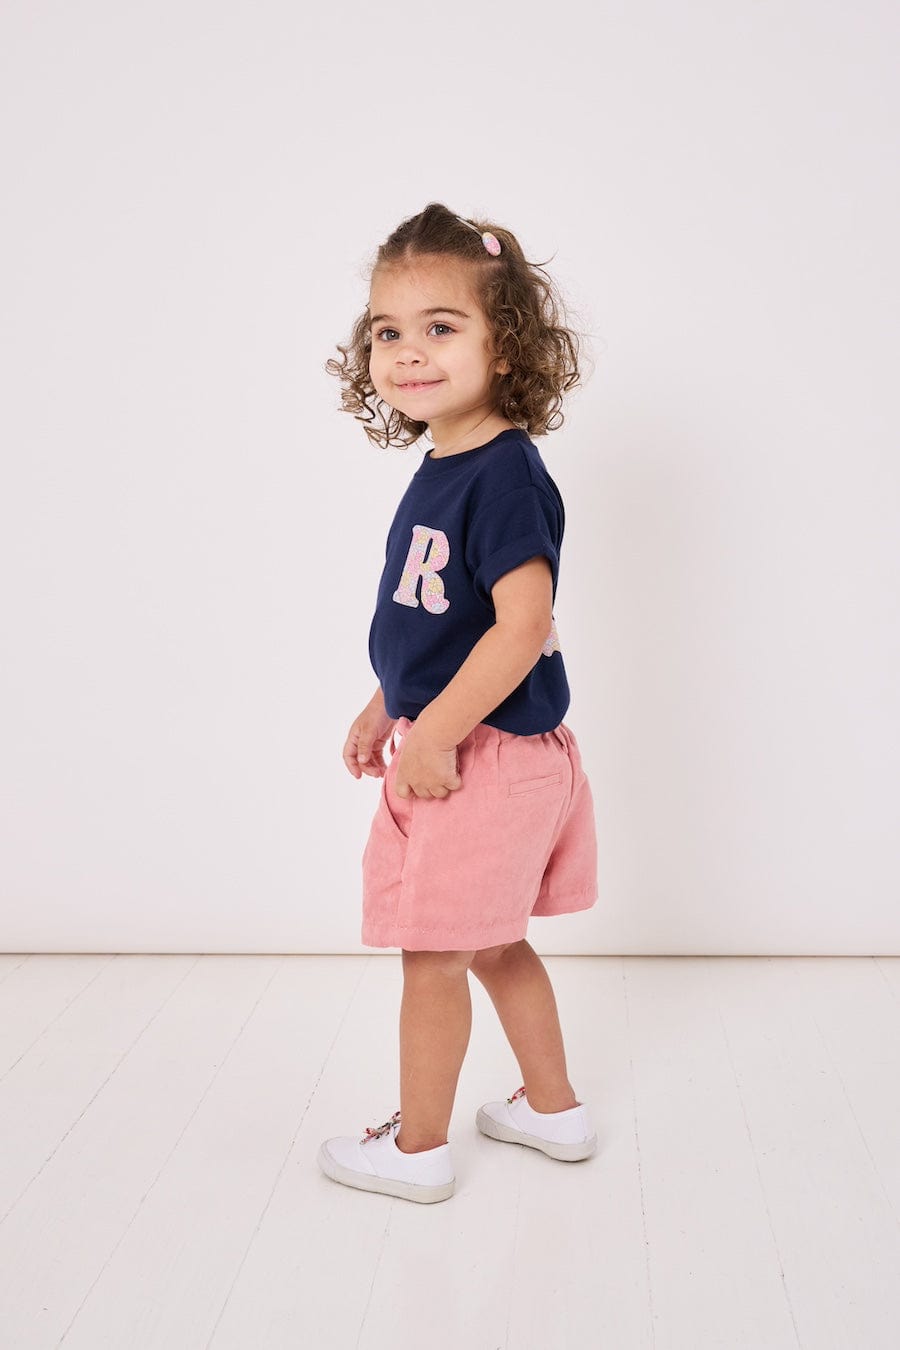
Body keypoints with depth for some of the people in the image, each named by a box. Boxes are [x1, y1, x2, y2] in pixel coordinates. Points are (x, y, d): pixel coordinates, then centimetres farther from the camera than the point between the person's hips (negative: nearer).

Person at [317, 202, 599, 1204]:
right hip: (448, 745, 10)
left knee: (433, 956, 5)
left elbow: (522, 626, -28)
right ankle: (553, 1109, 39)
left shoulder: (502, 476, -21)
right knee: (492, 944, 22)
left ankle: (417, 1148, 24)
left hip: (486, 755, -10)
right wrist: (386, 709, 19)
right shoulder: (442, 470, 8)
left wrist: (433, 734, -24)